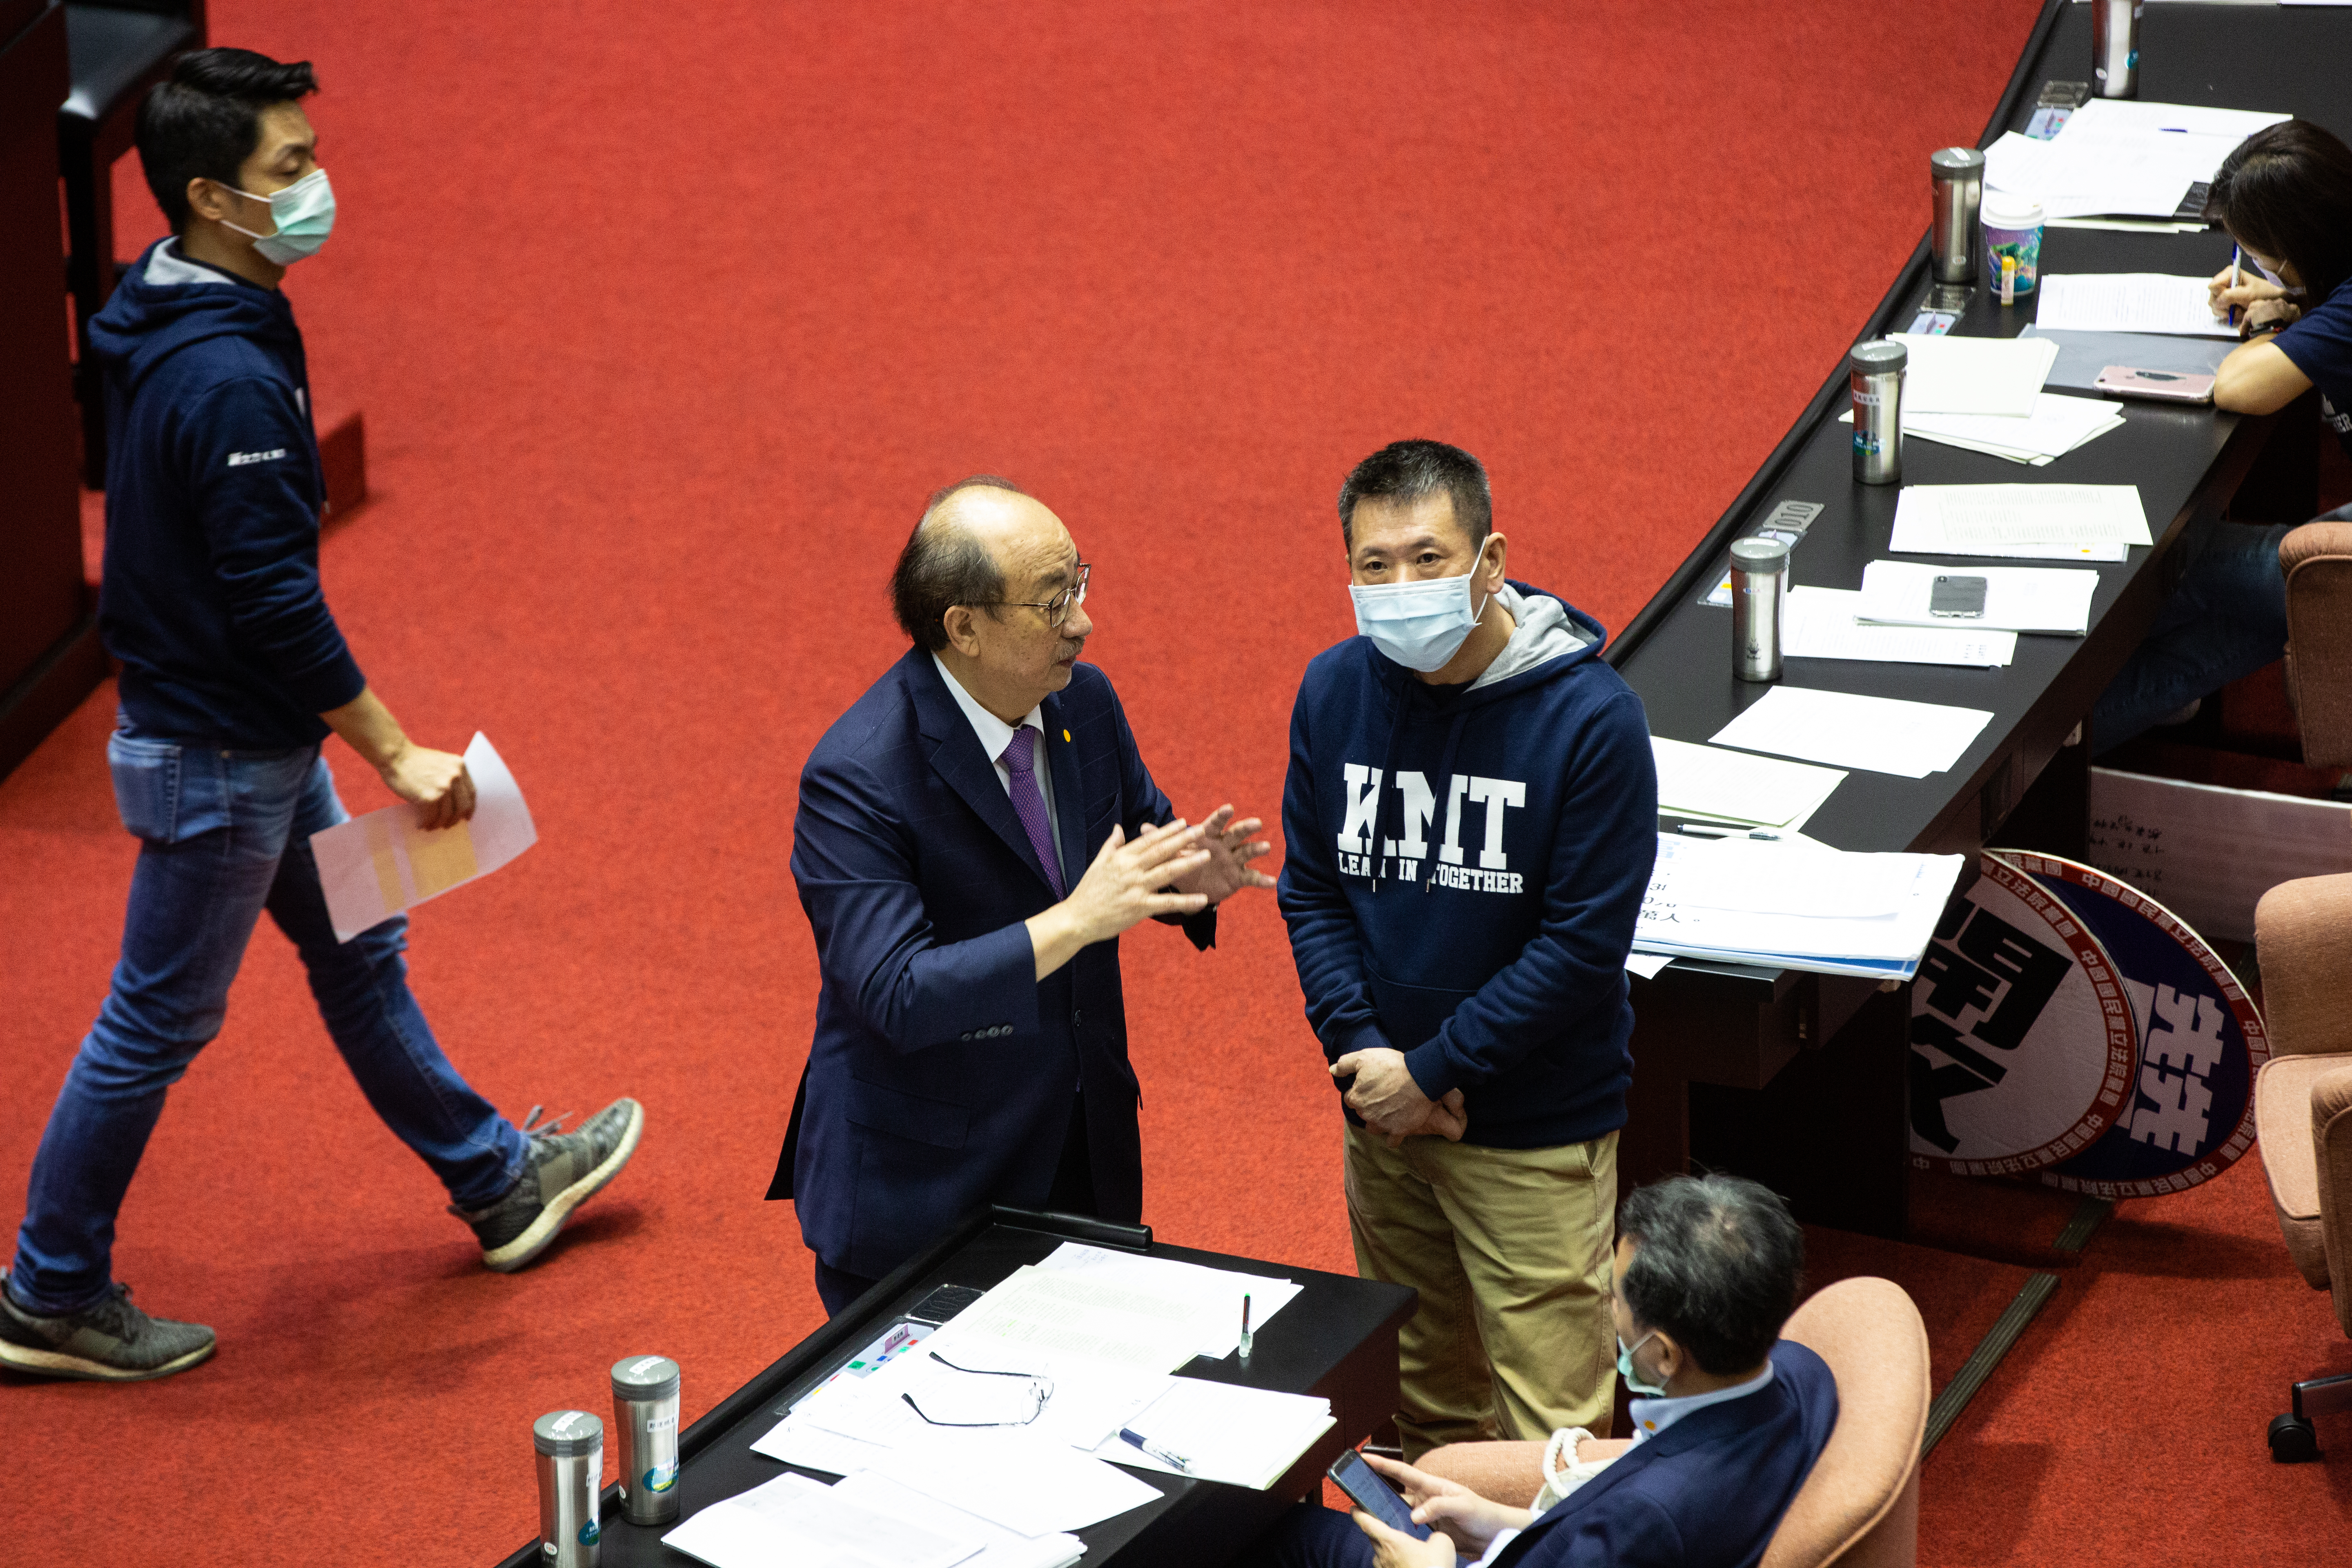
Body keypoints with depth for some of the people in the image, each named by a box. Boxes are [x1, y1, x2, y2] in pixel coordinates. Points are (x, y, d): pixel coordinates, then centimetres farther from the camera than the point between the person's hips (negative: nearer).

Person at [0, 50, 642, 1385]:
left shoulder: (177, 323, 2)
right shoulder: (227, 380, -30)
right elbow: (275, 605, -28)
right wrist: (398, 754, -20)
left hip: (259, 737, 10)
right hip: (215, 757, -10)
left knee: (358, 951, 22)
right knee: (160, 1023, 4)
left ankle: (499, 1181, 39)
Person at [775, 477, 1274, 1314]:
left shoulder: (1083, 700, -4)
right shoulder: (856, 778, -25)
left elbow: (1143, 829, 13)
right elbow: (897, 996, -31)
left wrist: (1185, 879, -11)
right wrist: (1074, 921, -37)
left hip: (1082, 1153, 6)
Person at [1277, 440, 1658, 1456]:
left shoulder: (1589, 717, -16)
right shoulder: (1335, 691, -1)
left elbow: (1585, 943, -16)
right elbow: (1311, 890, 5)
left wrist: (1430, 1070, -15)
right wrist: (1362, 1055, -9)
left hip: (1537, 1140, -5)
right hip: (1383, 1121, 5)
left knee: (1549, 1431, -3)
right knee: (1416, 1408, 18)